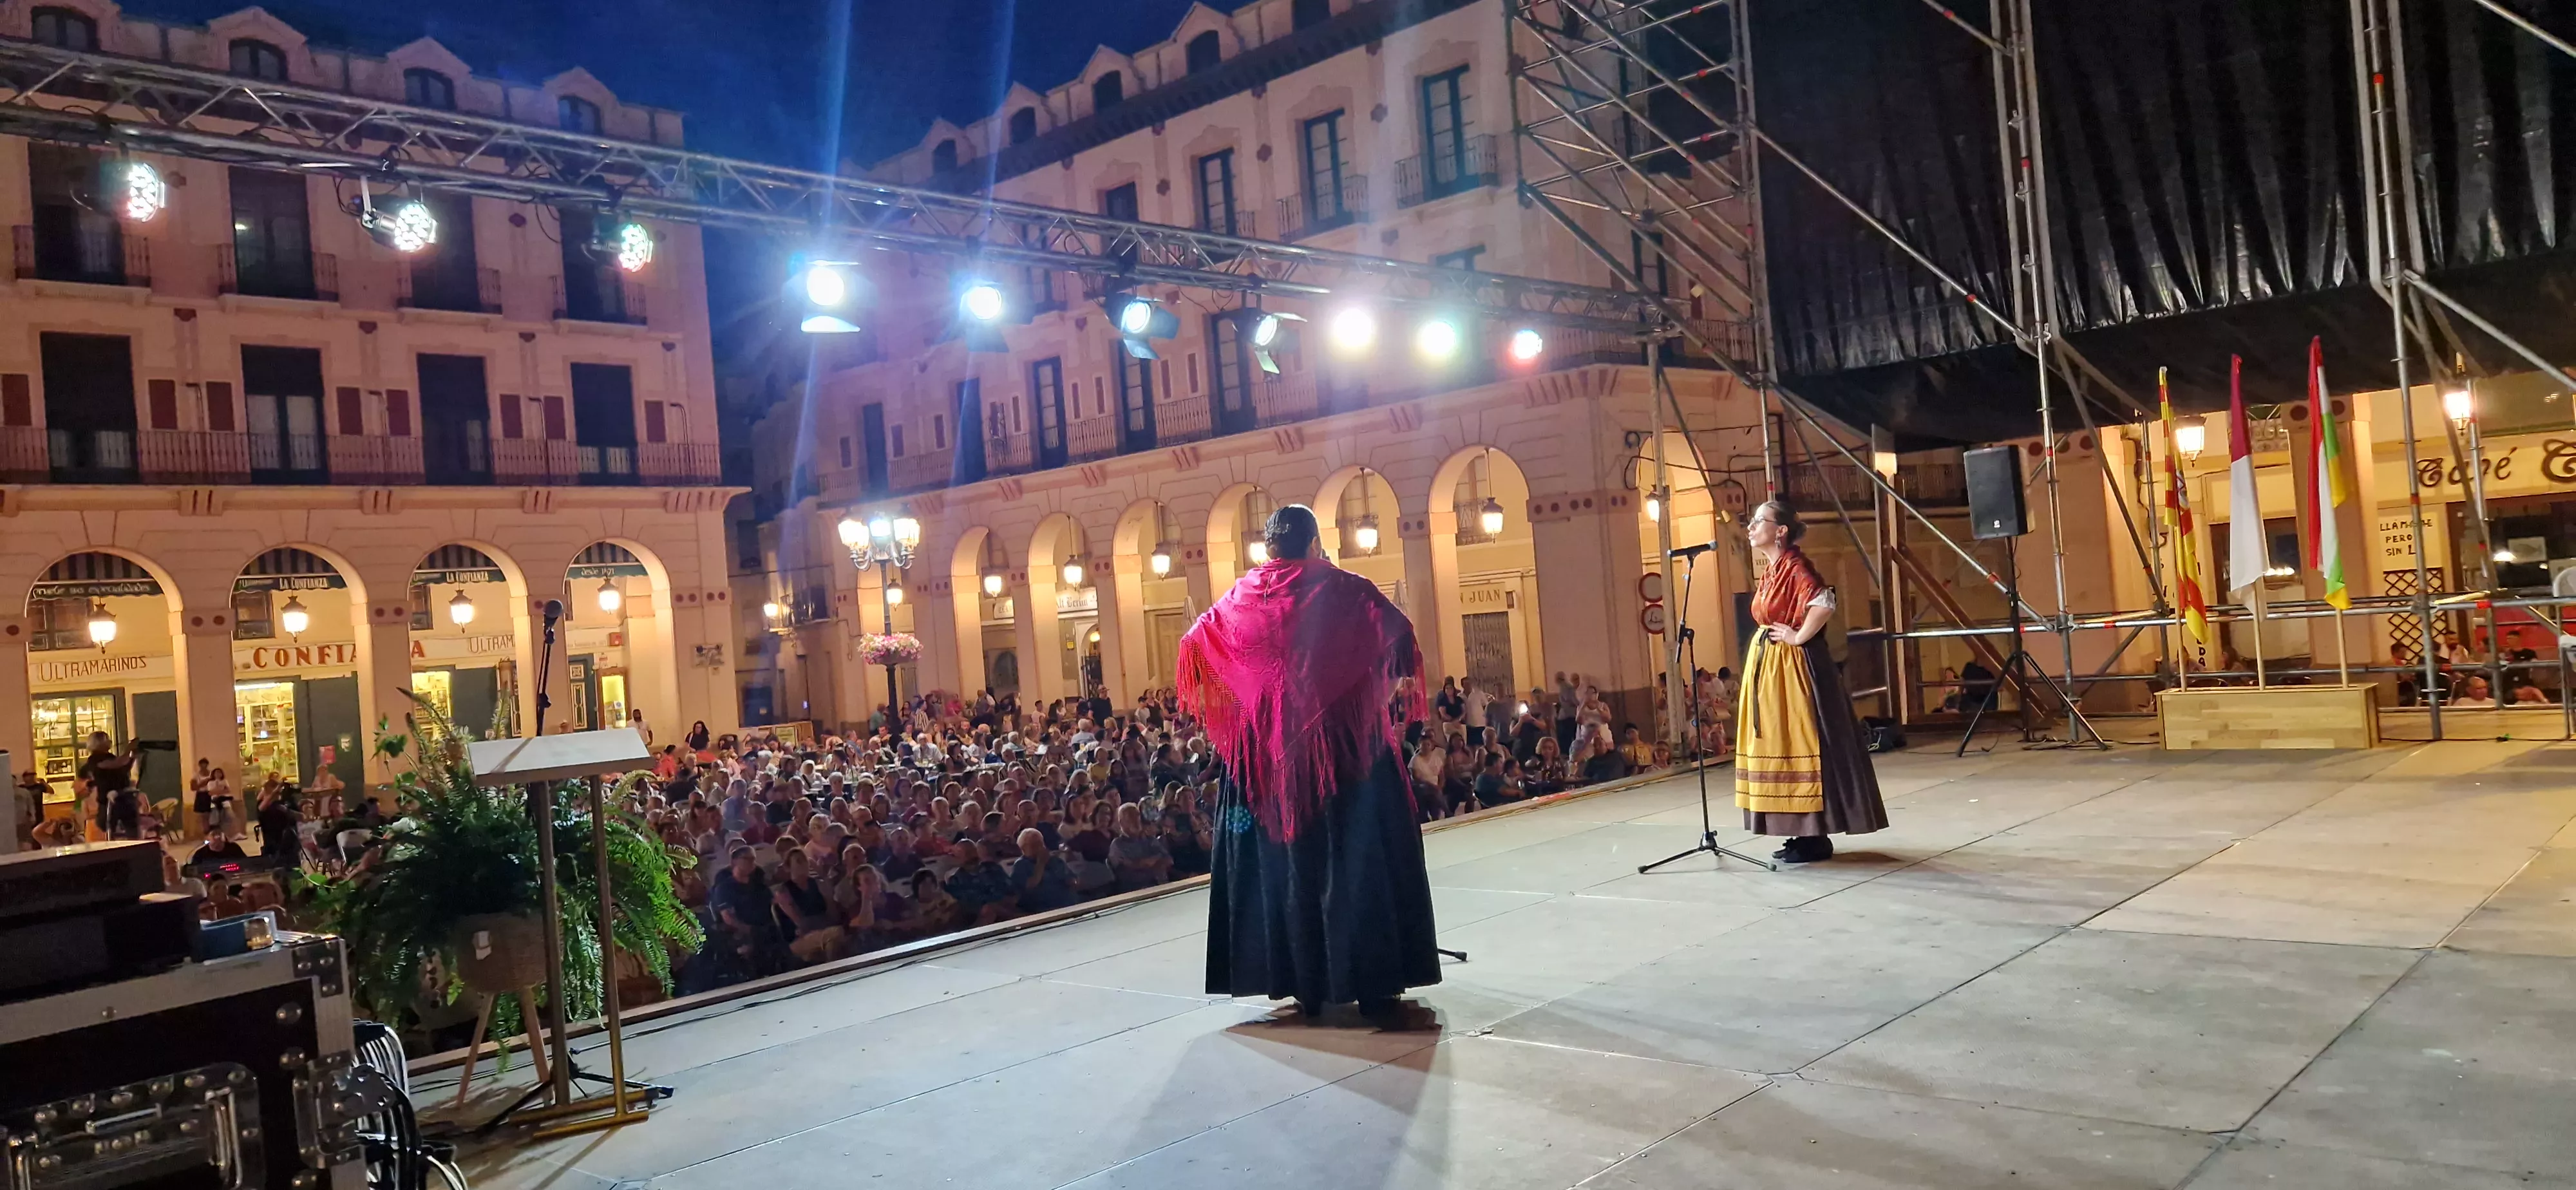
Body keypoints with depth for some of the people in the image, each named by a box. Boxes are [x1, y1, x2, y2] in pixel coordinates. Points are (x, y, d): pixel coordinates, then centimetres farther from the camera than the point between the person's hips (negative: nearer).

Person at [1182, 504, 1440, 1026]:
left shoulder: (1242, 598, 5)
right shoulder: (1341, 588, -5)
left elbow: (1195, 644, 15)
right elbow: (1399, 634, -11)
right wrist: (1395, 679, 9)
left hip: (1268, 752, 3)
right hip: (1344, 745, -3)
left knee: (1285, 863, 10)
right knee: (1362, 861, 2)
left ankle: (1303, 985, 14)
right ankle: (1377, 988, 3)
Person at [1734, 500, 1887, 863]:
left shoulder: (1794, 565, -14)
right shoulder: (1773, 570, 14)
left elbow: (1824, 601, -30)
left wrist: (1799, 637, -20)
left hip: (1791, 669, -10)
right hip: (1768, 669, 10)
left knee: (1798, 743, -6)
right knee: (1780, 744, 11)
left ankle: (1816, 838, 0)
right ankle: (1806, 834, 17)